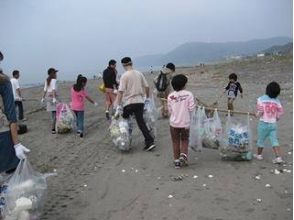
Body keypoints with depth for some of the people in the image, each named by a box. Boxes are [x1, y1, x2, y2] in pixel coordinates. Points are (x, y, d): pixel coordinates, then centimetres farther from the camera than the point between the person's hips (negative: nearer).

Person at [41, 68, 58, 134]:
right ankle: (53, 129, -9)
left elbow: (45, 90, 13)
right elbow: (53, 89, -21)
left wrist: (43, 98, 19)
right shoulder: (54, 80, -10)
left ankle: (54, 126, 27)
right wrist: (54, 98, -29)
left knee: (53, 112, 18)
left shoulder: (47, 80, 11)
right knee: (55, 112, -5)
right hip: (53, 96, -8)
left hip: (48, 96, 8)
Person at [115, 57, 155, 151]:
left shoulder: (124, 76, -9)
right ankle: (149, 142, 2)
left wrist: (118, 106, -13)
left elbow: (121, 91, -14)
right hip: (140, 101, 5)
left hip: (129, 102, -5)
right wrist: (147, 98, 24)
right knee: (141, 122, 7)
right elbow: (146, 86, 10)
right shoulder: (139, 73, 7)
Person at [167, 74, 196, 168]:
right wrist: (194, 104, 9)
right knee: (184, 140, 18)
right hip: (185, 122, -1)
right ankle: (183, 155, 0)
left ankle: (176, 160, 17)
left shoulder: (170, 96, -5)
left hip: (174, 122, 1)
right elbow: (191, 108, -10)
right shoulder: (189, 94, -9)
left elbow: (170, 110, 0)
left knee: (176, 141, 13)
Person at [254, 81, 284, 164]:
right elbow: (281, 111, 3)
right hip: (273, 124, 3)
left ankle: (259, 155, 28)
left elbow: (260, 110, -16)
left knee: (260, 140, 14)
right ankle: (278, 157, -3)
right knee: (274, 141, 5)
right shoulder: (277, 101, 0)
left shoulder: (261, 99, -11)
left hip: (264, 123, -3)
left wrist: (258, 114, 6)